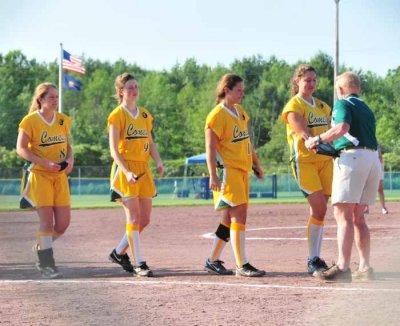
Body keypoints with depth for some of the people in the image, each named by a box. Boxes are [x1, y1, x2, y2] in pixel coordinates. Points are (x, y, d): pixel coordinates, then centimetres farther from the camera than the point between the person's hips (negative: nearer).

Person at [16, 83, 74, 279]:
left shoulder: (63, 120, 9)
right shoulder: (30, 121, -6)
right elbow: (21, 149, -9)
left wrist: (70, 159, -4)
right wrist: (45, 163, -19)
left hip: (60, 176, 5)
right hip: (39, 175, -5)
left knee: (63, 223, 1)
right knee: (47, 220, -13)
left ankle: (41, 247, 26)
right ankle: (46, 265, -5)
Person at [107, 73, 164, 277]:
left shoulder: (145, 115, 14)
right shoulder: (117, 116, -6)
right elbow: (114, 149, -12)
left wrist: (158, 162, -2)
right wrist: (127, 172, -24)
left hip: (143, 169, 7)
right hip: (125, 169, -7)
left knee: (145, 219, 7)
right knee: (134, 217, -10)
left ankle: (119, 252, 23)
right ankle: (139, 264, -8)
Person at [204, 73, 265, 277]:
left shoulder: (240, 112, 16)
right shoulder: (217, 115, -10)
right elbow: (210, 148, -14)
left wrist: (256, 165, 24)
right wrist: (213, 176, -19)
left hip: (242, 170, 9)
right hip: (228, 171, -9)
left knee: (230, 218, 10)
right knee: (239, 214, -11)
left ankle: (213, 261, 19)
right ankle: (242, 265, -10)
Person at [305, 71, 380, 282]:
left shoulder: (343, 103, 2)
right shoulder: (366, 109, 26)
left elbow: (342, 127, -17)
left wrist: (317, 140, -7)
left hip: (352, 156, -8)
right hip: (374, 160, 8)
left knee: (343, 214, -13)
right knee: (358, 217, 14)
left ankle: (342, 267, -24)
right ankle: (365, 268, 9)